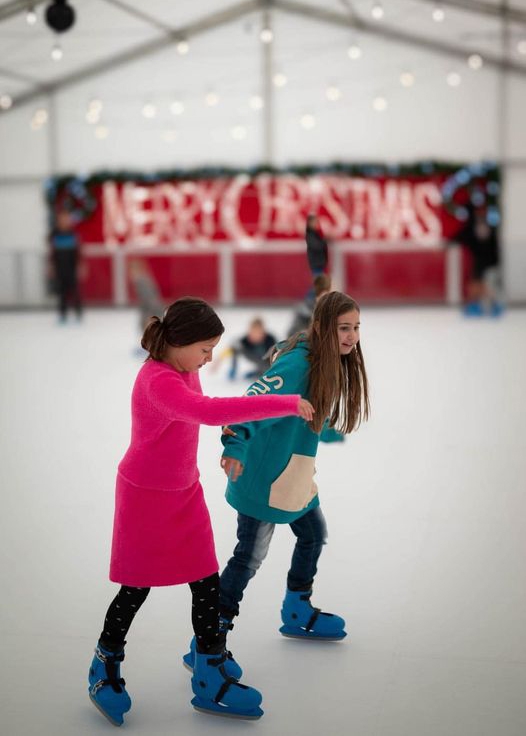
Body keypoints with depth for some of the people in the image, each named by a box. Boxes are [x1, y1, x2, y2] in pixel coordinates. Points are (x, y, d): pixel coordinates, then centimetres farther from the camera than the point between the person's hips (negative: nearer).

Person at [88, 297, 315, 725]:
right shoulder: (158, 382, -31)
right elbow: (208, 411, -47)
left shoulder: (185, 369, -3)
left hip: (184, 491, 8)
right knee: (138, 587, 9)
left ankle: (210, 681, 20)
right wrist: (287, 405, -45)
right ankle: (105, 669, 35)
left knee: (208, 584, 6)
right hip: (146, 496, -7)